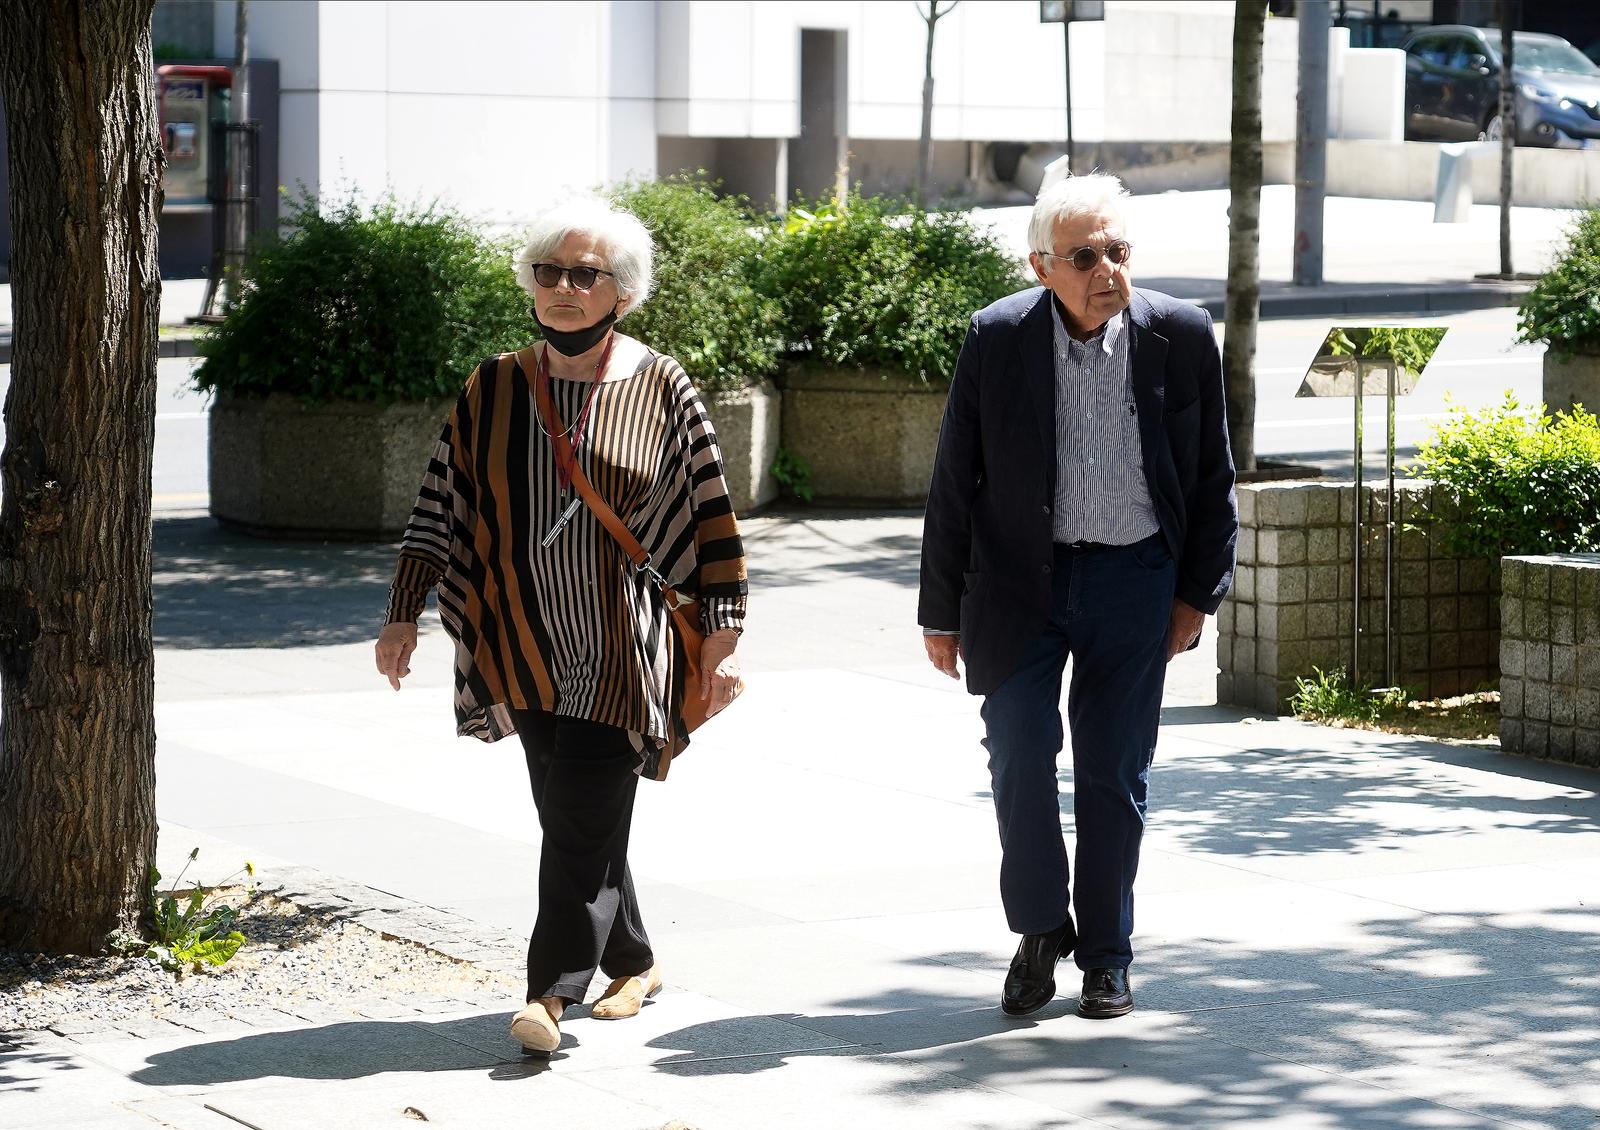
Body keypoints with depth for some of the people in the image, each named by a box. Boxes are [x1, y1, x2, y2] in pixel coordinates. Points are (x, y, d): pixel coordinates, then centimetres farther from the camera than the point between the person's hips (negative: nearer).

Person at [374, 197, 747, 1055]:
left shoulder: (660, 388, 0)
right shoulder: (494, 390, 7)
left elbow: (712, 518, 2)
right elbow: (440, 506, 9)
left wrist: (722, 638, -1)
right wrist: (403, 615, 4)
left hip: (621, 648, -3)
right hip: (528, 647, 3)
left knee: (584, 815, -10)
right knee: (567, 815, 8)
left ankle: (552, 990, -11)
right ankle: (632, 962, 26)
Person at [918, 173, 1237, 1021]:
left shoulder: (1180, 337, -6)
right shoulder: (997, 338, -8)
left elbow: (1211, 478, 4)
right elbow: (954, 480, 0)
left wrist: (1197, 592, 3)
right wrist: (941, 608, 2)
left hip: (1132, 580, 0)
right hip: (1019, 578, 0)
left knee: (1113, 772, 4)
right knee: (1019, 753, -8)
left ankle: (1106, 957, 17)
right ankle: (1039, 931, 12)